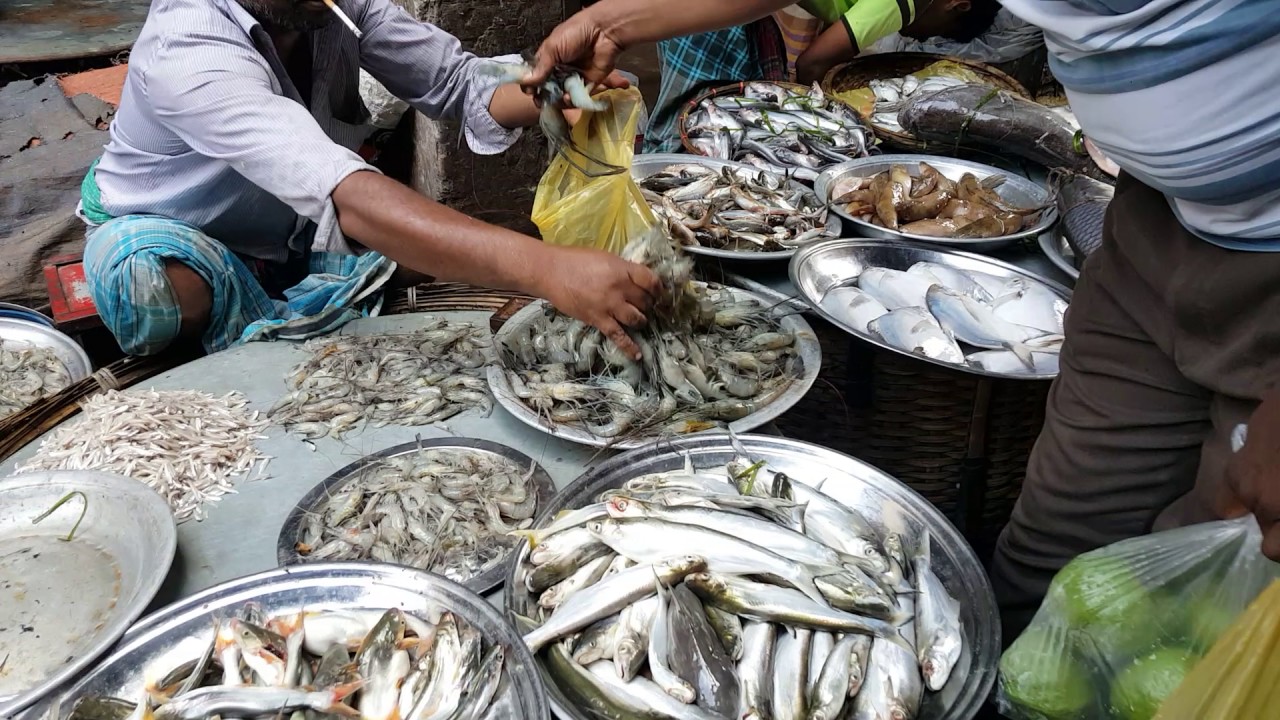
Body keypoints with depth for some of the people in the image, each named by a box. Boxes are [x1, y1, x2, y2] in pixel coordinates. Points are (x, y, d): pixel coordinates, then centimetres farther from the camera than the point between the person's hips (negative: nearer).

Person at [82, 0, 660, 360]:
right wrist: (543, 268, -62)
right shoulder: (183, 53, -37)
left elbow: (457, 81, -12)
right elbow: (345, 196, -51)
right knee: (161, 284, -38)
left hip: (287, 229, 6)